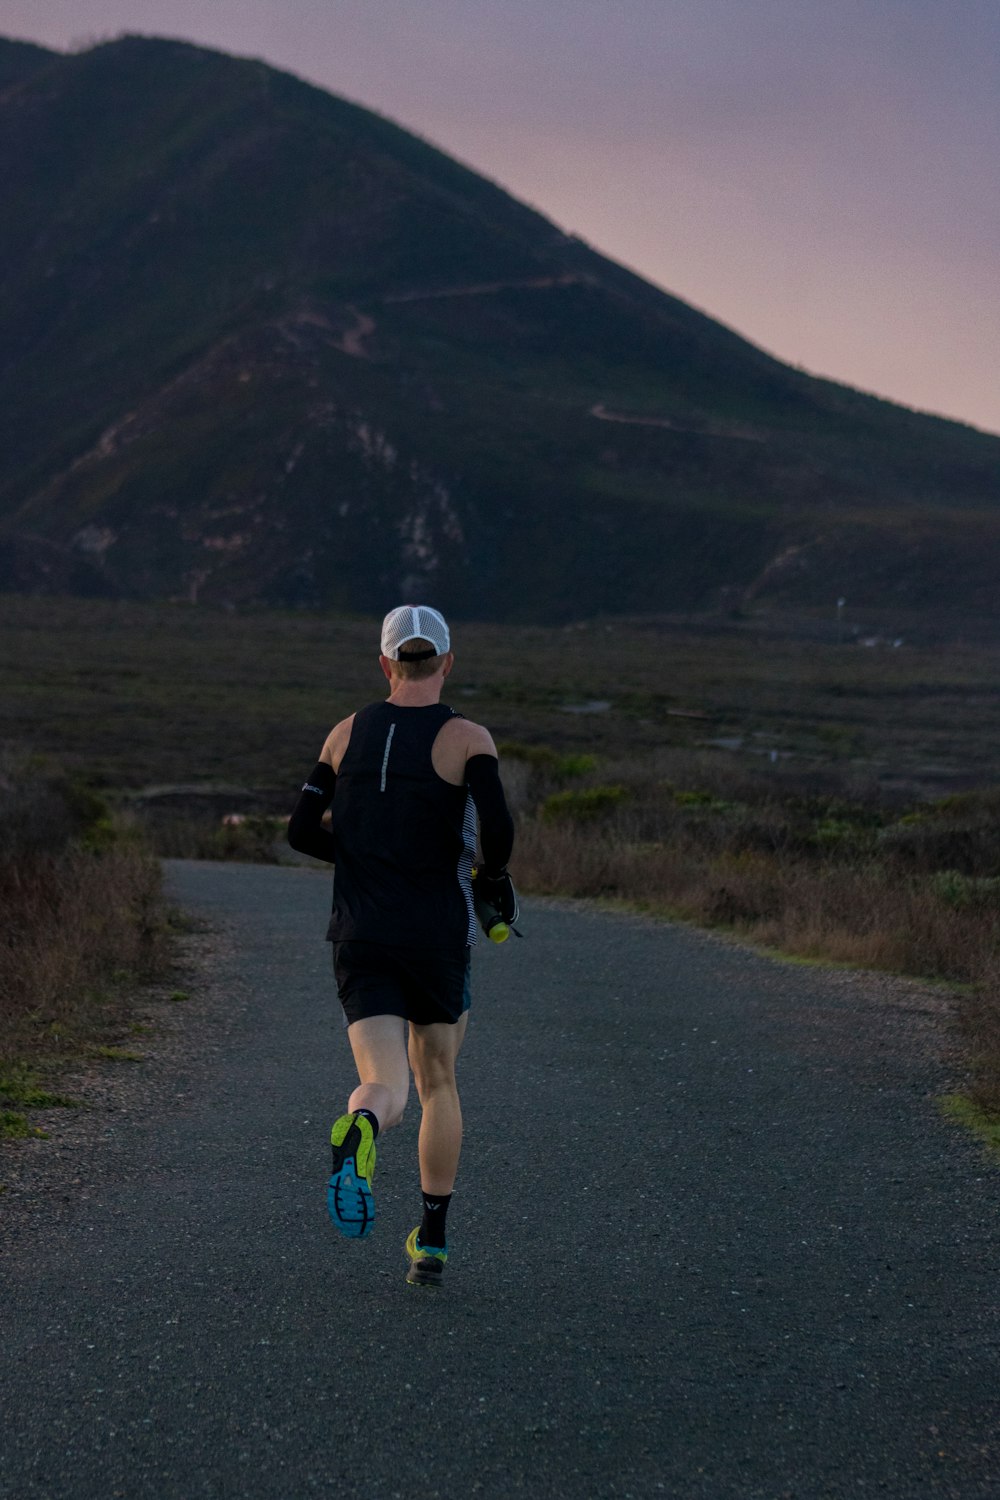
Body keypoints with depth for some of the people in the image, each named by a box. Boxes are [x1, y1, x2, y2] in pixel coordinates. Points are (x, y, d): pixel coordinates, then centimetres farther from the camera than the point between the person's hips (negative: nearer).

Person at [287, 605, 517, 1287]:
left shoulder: (348, 733, 6)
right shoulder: (467, 737, -6)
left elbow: (302, 831, 6)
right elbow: (497, 827, -20)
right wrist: (495, 878, 1)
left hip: (360, 937, 1)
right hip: (439, 937, -1)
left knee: (387, 1090, -6)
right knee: (439, 1083, 20)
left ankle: (357, 1130, -45)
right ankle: (432, 1244, 22)